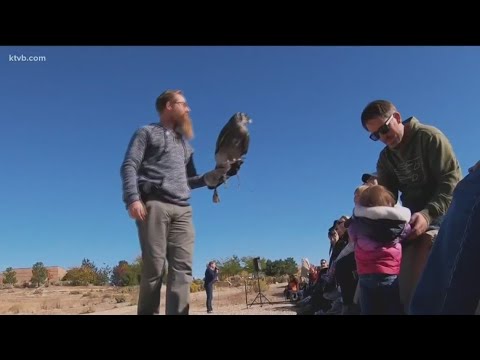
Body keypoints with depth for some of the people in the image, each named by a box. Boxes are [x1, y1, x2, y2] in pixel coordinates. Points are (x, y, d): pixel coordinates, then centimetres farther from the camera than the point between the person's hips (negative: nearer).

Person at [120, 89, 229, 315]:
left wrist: (210, 177, 8)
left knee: (182, 268, -8)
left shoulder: (185, 143, 31)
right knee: (154, 266, -9)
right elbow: (129, 166, 1)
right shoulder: (147, 132, 14)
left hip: (183, 210, 5)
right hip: (154, 206, -5)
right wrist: (133, 198, -15)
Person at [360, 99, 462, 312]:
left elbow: (452, 180, -13)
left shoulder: (429, 136, -5)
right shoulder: (385, 158, 14)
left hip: (441, 215, -5)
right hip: (412, 221, 6)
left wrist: (428, 214, -27)